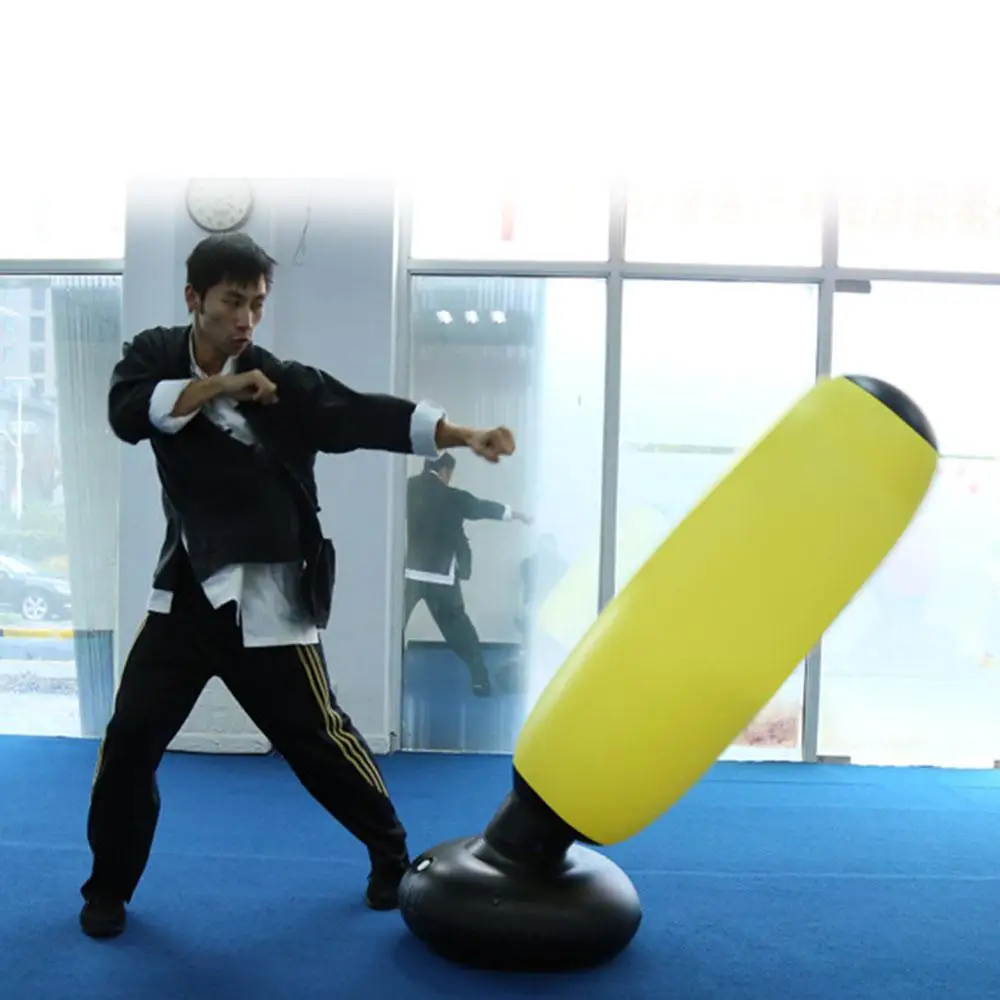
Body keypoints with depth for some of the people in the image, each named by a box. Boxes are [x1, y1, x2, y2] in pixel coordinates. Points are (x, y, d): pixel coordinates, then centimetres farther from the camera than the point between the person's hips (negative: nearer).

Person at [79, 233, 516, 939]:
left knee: (316, 735, 3)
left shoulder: (284, 382, -7)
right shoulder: (155, 356, 3)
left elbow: (371, 417, -17)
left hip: (268, 594, -3)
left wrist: (466, 435, -28)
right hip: (190, 585, 3)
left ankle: (392, 853, 26)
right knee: (131, 735, 4)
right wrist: (218, 386, -22)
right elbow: (128, 414, -17)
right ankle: (110, 886, 27)